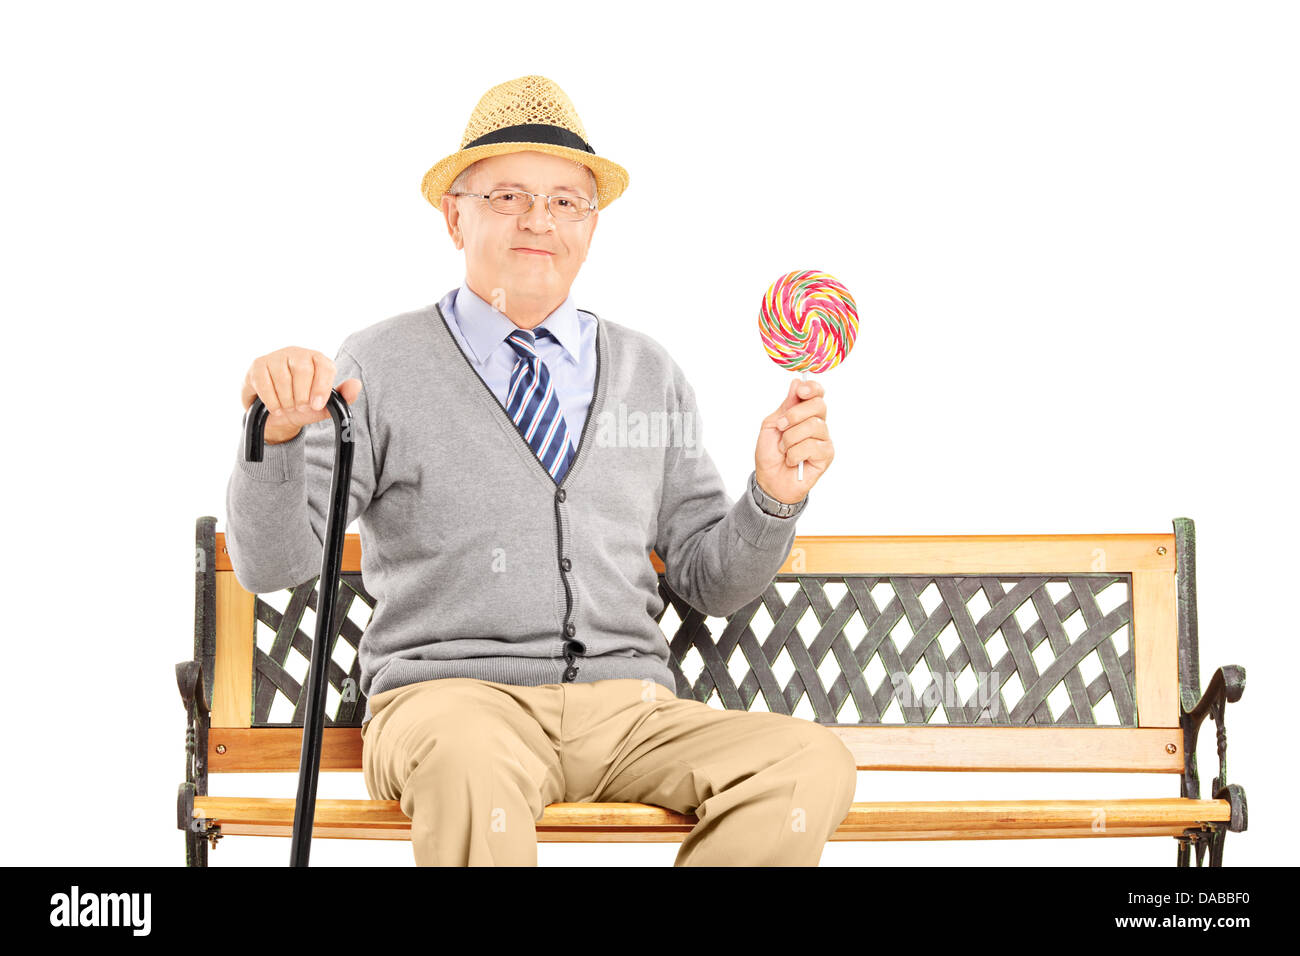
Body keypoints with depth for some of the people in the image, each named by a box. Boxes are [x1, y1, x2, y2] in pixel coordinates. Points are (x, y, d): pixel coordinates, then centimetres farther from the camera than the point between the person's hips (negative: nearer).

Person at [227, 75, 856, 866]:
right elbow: (272, 566, 0)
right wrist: (279, 432, -18)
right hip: (449, 699, -4)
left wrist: (774, 497, -1)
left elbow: (710, 584, 18)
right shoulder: (381, 366, 6)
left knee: (813, 764, -24)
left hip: (630, 709, 4)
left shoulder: (652, 375, 18)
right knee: (467, 759, -40)